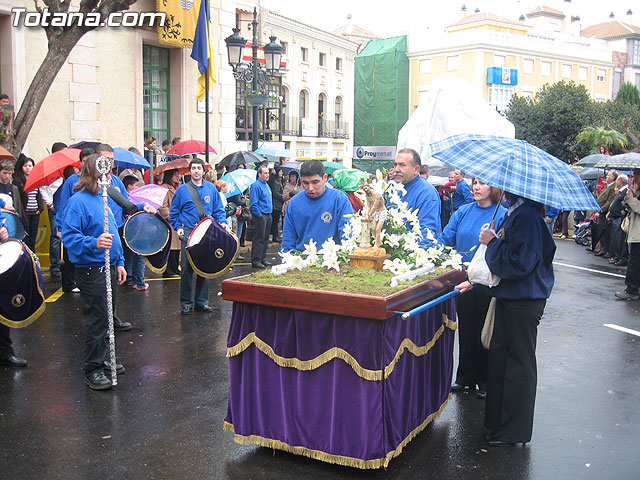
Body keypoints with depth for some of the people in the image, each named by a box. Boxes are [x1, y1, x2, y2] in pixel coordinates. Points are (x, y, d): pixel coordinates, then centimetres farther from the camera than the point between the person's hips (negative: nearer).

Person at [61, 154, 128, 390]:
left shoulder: (103, 199, 12)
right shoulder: (78, 202, -14)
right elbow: (69, 236, -21)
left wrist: (119, 262, 15)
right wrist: (94, 243, -36)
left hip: (109, 268, 9)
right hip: (91, 271, -8)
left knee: (106, 318, 17)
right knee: (97, 320, -2)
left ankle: (101, 360, 31)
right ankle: (93, 370, 10)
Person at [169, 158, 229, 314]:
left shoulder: (211, 189, 9)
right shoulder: (182, 190, 4)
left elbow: (219, 210, 13)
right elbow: (174, 212, 8)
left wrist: (222, 222, -4)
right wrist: (178, 228, -4)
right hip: (188, 234, -2)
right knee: (187, 269, -4)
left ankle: (202, 301, 16)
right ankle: (186, 303, 7)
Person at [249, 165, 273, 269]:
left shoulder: (267, 185, 16)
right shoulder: (256, 185, -13)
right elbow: (253, 203, -17)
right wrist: (259, 214, -17)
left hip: (268, 215, 9)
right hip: (260, 216, -9)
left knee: (265, 239, 13)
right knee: (259, 239, -7)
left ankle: (263, 259, 21)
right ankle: (256, 261, -4)